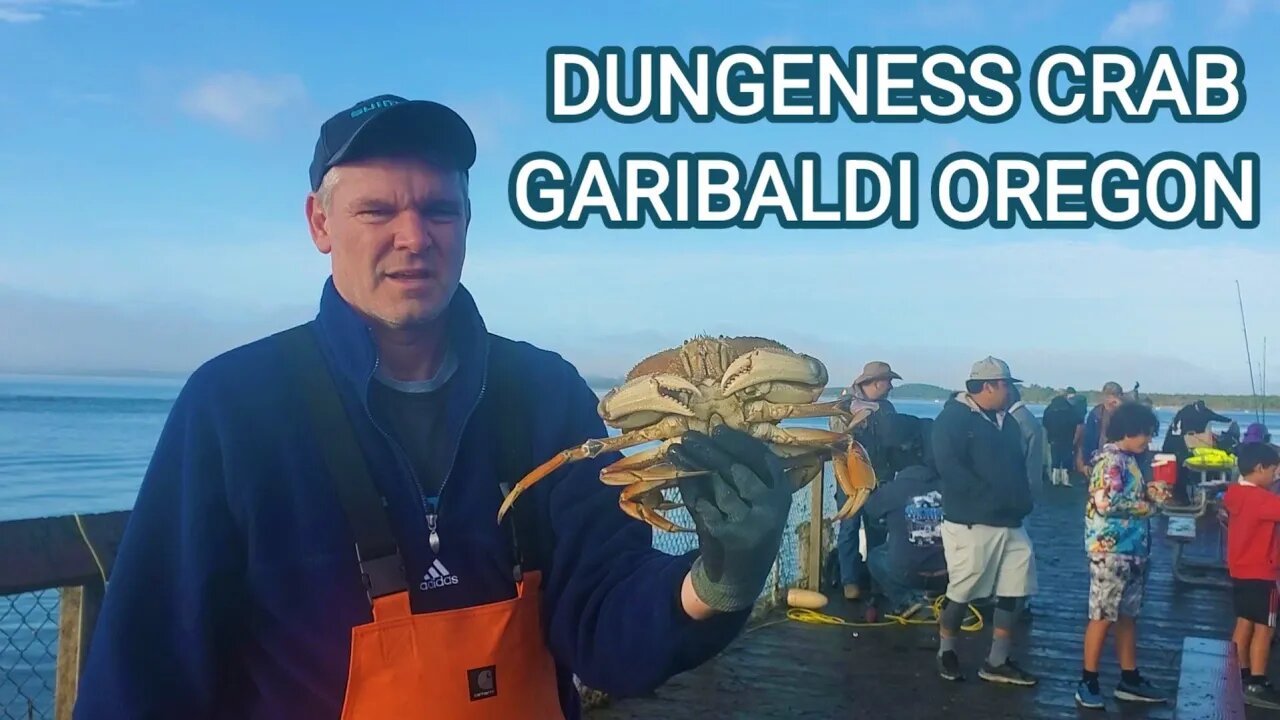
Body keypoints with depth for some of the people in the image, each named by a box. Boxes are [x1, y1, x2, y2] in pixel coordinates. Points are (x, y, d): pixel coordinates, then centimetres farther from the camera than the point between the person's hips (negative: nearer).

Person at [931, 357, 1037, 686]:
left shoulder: (1007, 422, 16)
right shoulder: (953, 418, -9)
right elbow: (949, 467, -18)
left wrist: (1023, 500, 7)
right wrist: (989, 496, -20)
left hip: (1010, 522, 8)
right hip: (970, 521, -8)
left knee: (1014, 591, 7)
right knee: (961, 593, 0)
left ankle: (997, 662, 17)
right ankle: (946, 652, 22)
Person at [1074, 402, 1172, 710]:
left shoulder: (1128, 460, 12)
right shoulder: (1110, 459, -15)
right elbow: (1106, 502, -25)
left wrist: (1149, 491, 2)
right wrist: (1148, 505, -14)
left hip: (1133, 549, 9)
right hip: (1111, 550, -9)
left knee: (1127, 615, 15)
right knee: (1103, 616, -3)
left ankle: (1130, 679, 24)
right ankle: (1088, 682, 6)